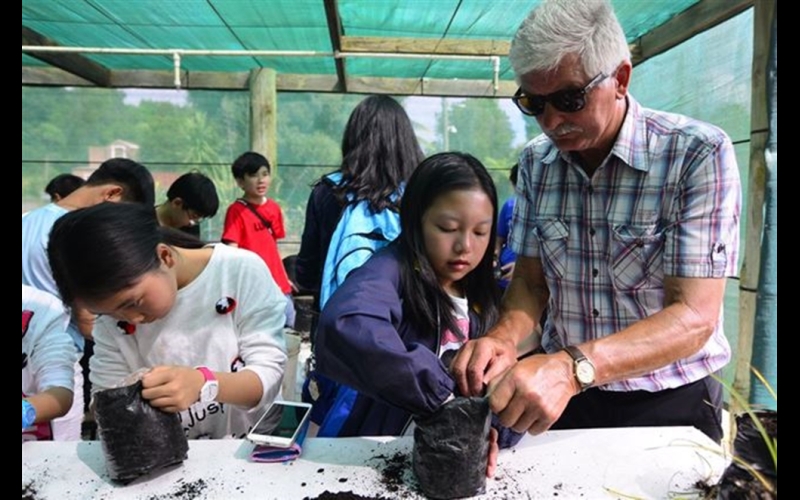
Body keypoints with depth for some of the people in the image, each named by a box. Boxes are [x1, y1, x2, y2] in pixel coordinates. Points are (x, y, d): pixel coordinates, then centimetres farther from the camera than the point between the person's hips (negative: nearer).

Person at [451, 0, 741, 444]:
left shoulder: (698, 154, -14)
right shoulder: (536, 163, -1)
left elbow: (694, 317, -20)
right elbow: (531, 279, 4)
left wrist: (572, 368, -36)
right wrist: (505, 336, -18)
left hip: (669, 407, -2)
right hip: (561, 395, 3)